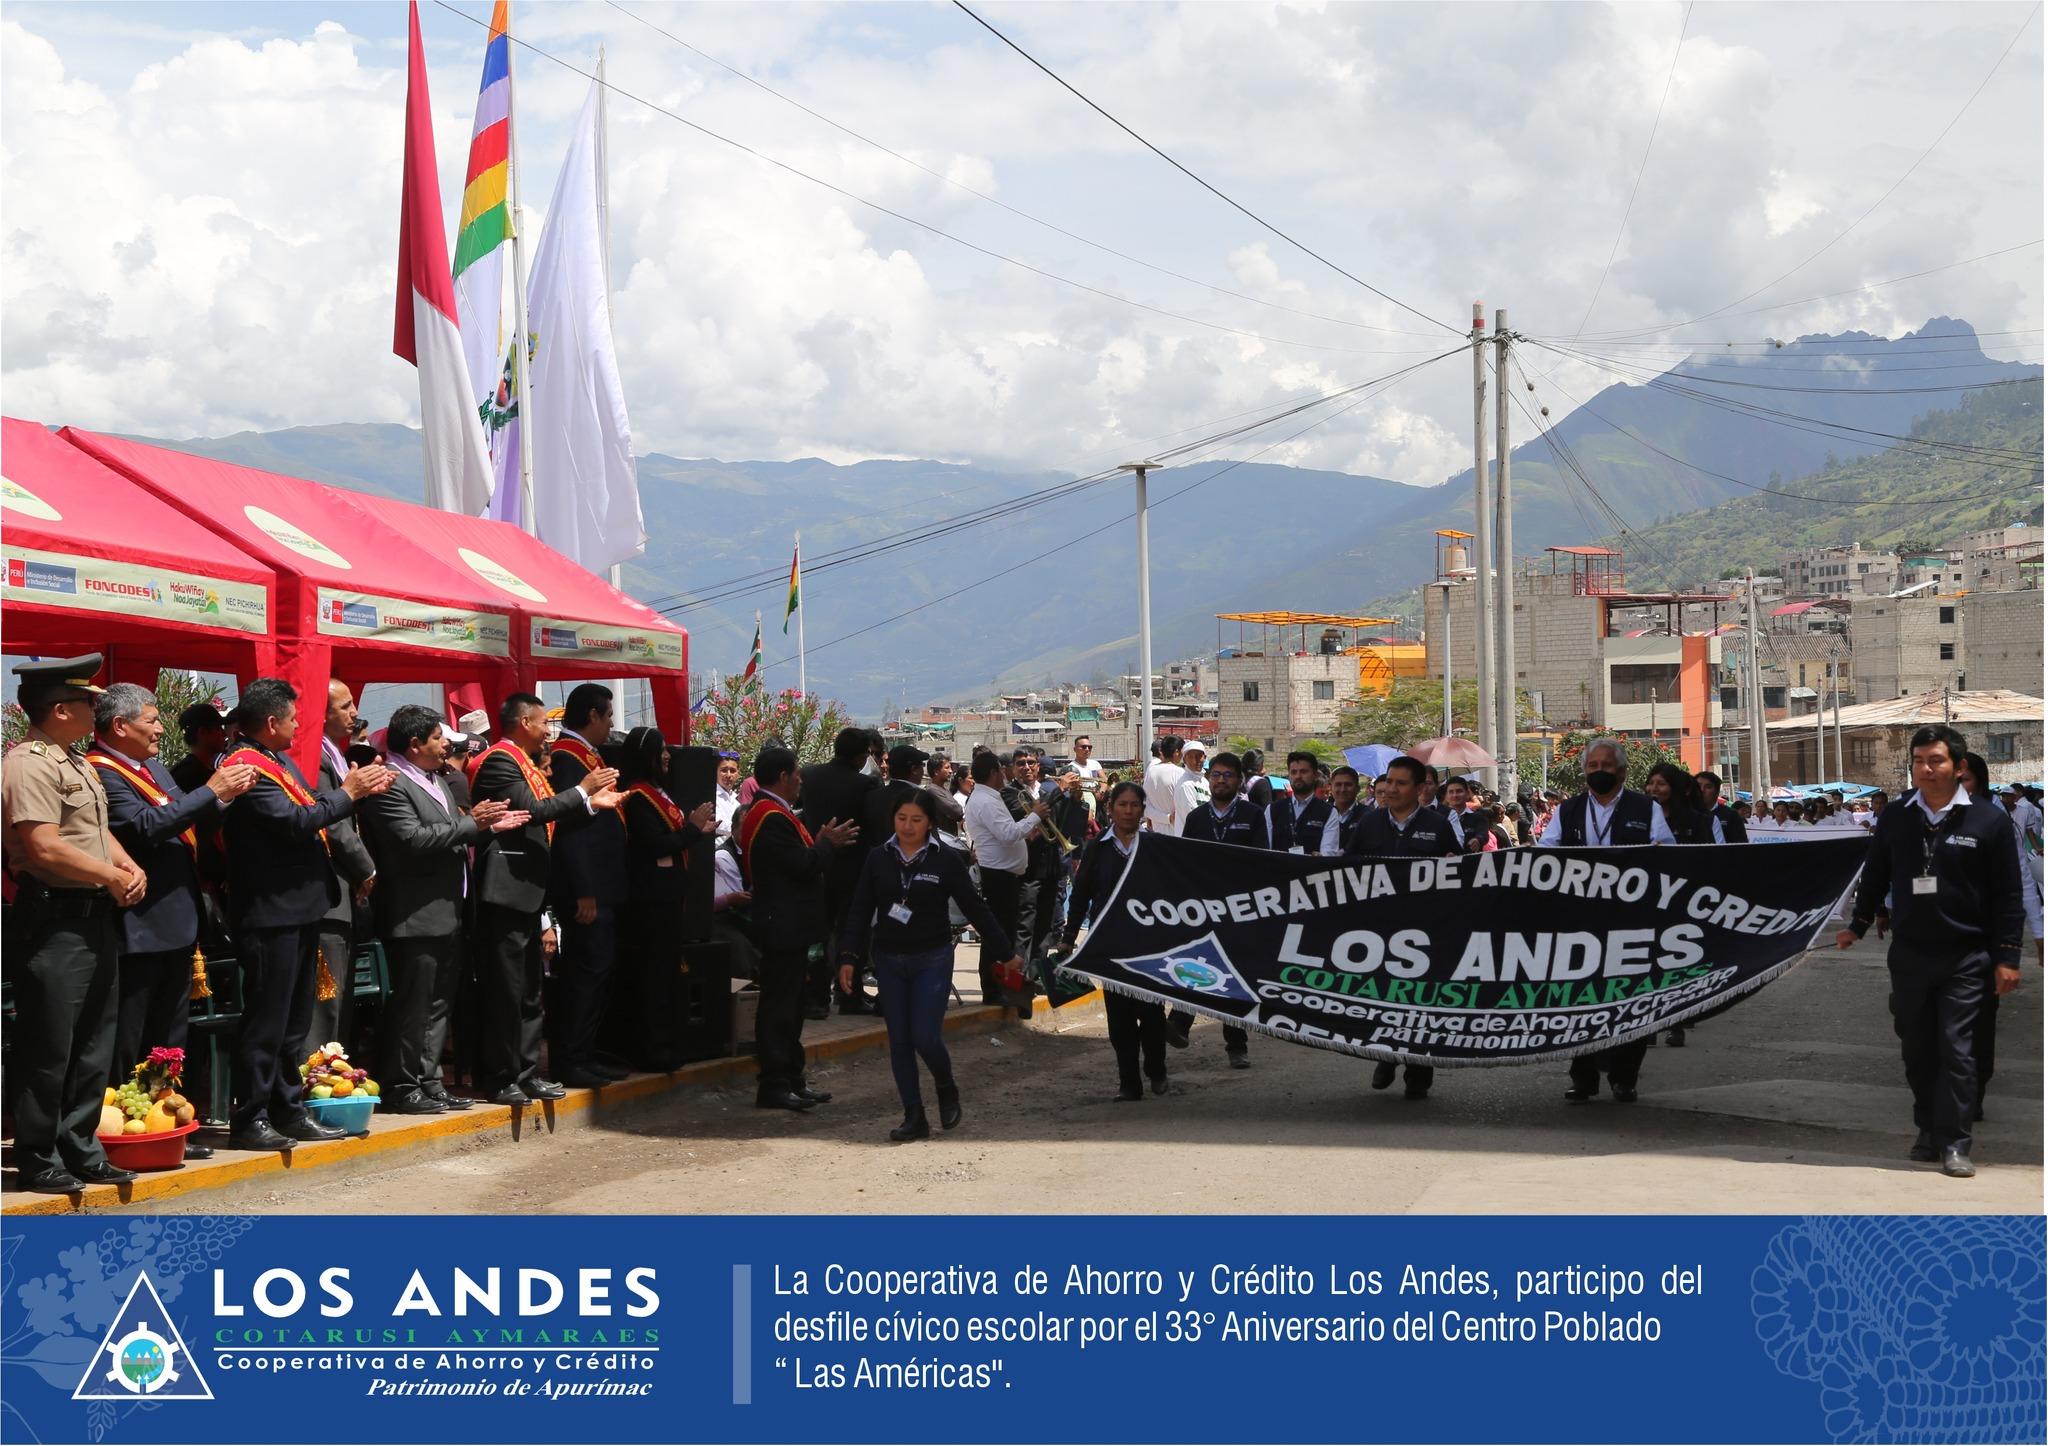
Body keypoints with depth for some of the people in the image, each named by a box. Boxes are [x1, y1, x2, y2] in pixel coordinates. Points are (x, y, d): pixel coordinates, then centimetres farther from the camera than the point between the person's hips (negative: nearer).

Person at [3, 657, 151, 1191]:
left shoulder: (76, 764, 17)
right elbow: (45, 848, -22)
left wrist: (130, 867, 3)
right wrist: (112, 878, -13)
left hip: (95, 918, 10)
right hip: (54, 921, -10)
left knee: (92, 1047, 15)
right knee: (48, 1049, -2)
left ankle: (80, 1150, 24)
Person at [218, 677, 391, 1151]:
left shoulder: (280, 762, 17)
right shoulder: (247, 768, -15)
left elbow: (312, 813, 20)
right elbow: (295, 822, -23)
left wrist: (358, 789, 6)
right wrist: (348, 792, -12)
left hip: (301, 908, 10)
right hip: (270, 913, -10)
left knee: (292, 1023, 16)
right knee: (266, 1022, -5)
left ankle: (287, 1111, 24)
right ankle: (248, 1121, 0)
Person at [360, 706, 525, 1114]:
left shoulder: (435, 781, 19)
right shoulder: (389, 785, -14)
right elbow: (413, 839, -24)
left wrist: (489, 826, 11)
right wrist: (471, 823, -20)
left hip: (447, 914, 10)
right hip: (415, 916, -10)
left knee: (439, 1004, 14)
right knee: (412, 1005, -4)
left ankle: (429, 1082, 21)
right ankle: (402, 1088, 3)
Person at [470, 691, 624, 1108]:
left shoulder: (520, 761, 19)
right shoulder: (500, 760, -12)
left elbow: (543, 817, 20)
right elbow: (531, 810, -22)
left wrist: (591, 803, 14)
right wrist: (582, 791, -13)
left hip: (526, 891, 11)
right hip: (506, 890, -11)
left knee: (528, 990, 13)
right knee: (506, 990, -7)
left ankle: (526, 1072, 18)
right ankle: (498, 1078, -2)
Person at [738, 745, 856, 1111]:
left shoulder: (772, 813, 16)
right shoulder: (772, 817, -18)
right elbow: (803, 865, -23)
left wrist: (823, 843, 10)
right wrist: (828, 843, -7)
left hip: (789, 926, 11)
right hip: (784, 926, -11)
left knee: (789, 1004, 15)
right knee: (779, 1005, -7)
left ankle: (792, 1080, 22)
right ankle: (774, 1085, -4)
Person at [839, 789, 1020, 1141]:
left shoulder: (946, 861, -5)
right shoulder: (878, 859, 1)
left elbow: (975, 909, -1)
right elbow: (860, 911, 3)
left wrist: (1007, 952, 1)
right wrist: (848, 957, -6)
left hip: (932, 960, -3)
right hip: (889, 962, 3)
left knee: (926, 1037, -11)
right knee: (899, 1041, 3)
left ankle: (947, 1090, 20)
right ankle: (914, 1117, 12)